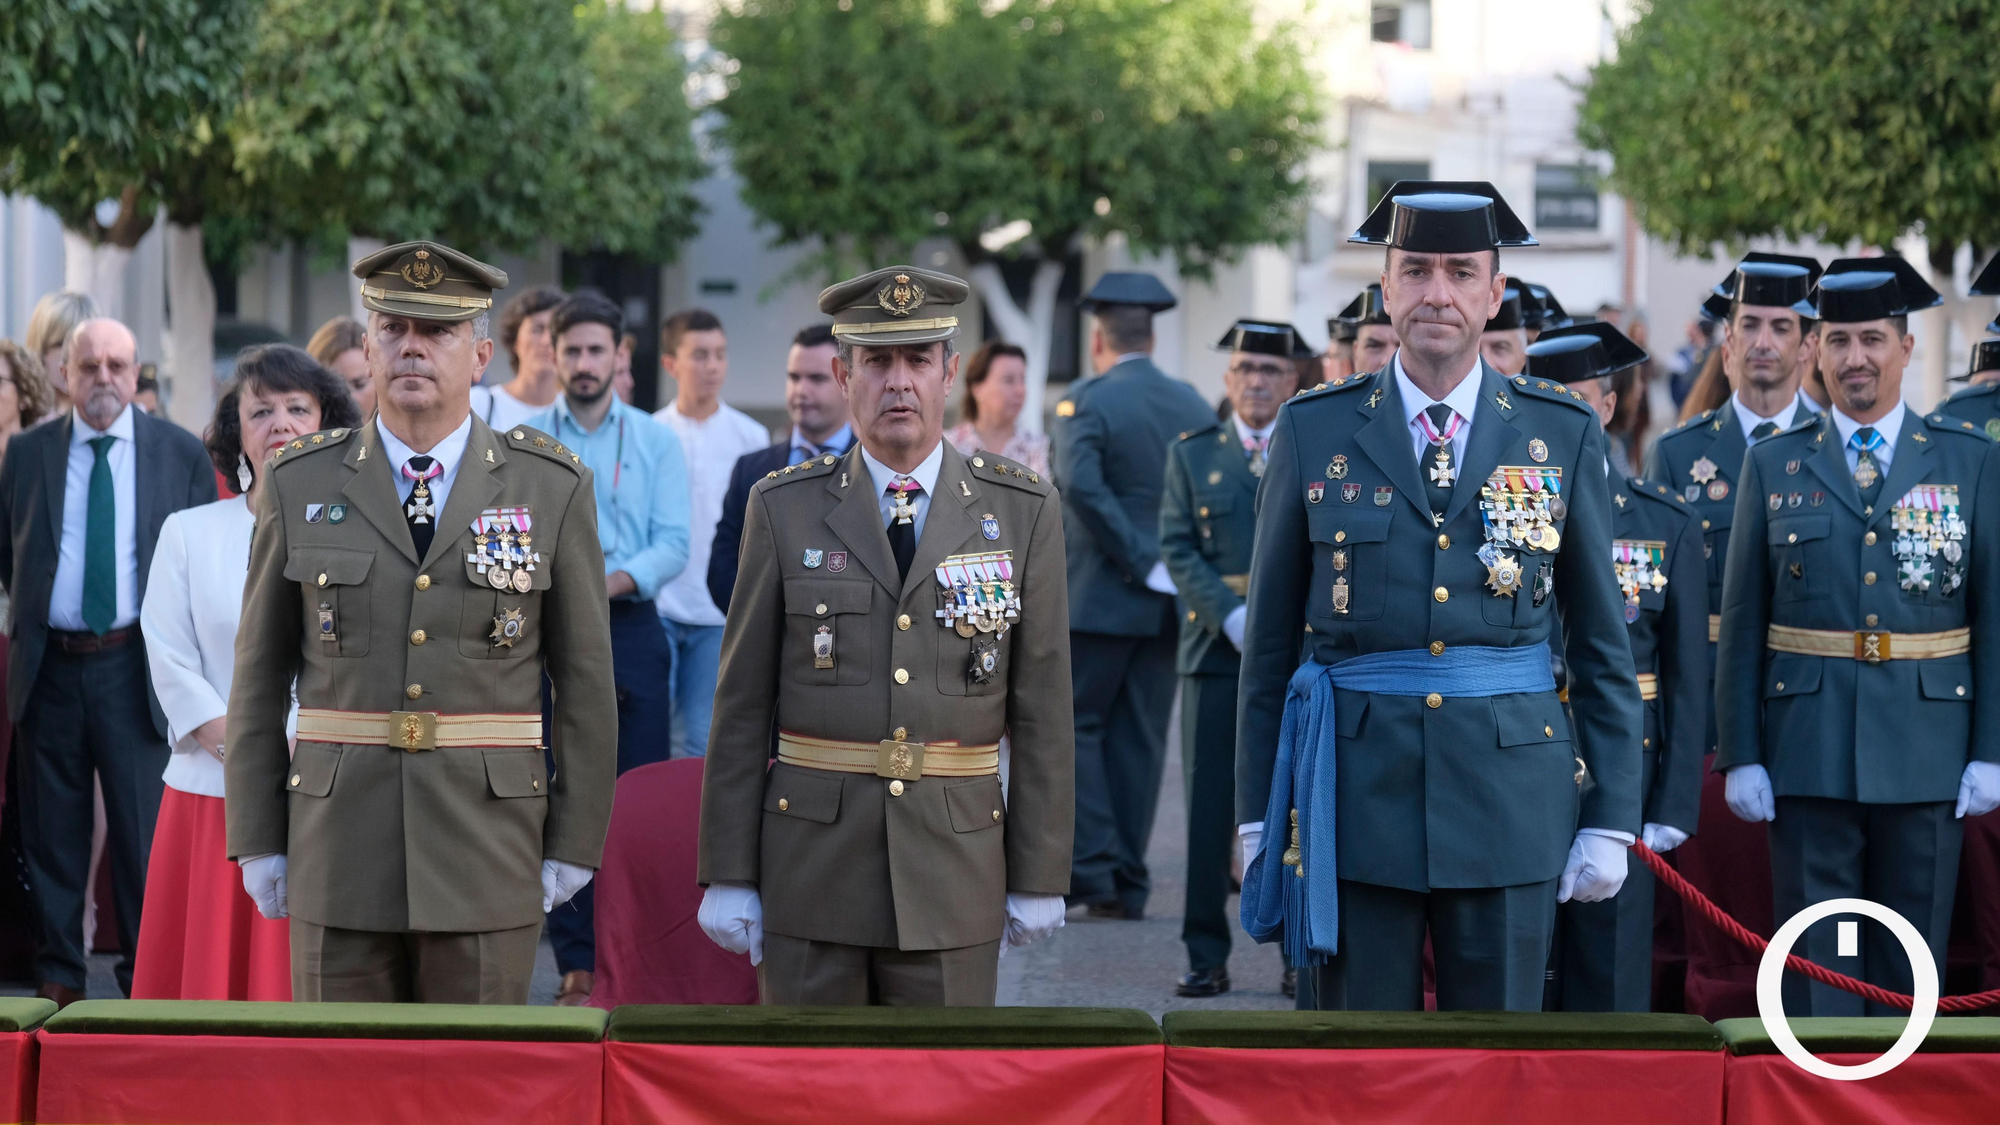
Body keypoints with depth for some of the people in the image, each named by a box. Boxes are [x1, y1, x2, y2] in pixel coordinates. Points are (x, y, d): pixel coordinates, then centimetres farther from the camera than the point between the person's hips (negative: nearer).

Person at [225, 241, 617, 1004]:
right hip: (340, 848, 1)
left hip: (490, 848, -1)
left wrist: (576, 845, 1)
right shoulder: (301, 485, 5)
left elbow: (586, 677, 4)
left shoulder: (552, 488, 2)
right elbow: (260, 675, 8)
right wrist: (255, 839, 4)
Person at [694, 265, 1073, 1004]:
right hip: (811, 873, 0)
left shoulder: (1022, 512, 4)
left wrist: (1039, 877, 2)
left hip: (956, 862, 0)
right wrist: (727, 875, 0)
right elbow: (742, 705, 4)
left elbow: (1043, 708, 5)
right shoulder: (784, 508, 4)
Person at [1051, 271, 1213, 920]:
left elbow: (1081, 486, -23)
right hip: (1171, 604, 5)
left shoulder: (1087, 402, -9)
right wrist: (1171, 562, 9)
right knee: (1140, 739, 8)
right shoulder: (1196, 407, 8)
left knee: (1074, 726, 2)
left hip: (1098, 597, -5)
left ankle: (1093, 867, -8)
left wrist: (1142, 561, -19)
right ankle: (1127, 885, 9)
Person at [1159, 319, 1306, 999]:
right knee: (1209, 808, -1)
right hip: (1216, 653, 1)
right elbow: (1177, 549, 2)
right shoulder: (1192, 454, 10)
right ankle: (1207, 957, 3)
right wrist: (1232, 618, -11)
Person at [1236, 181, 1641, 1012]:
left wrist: (1612, 819, 3)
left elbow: (1602, 640, 8)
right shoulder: (1314, 432, 4)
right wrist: (1256, 815, 5)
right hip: (1356, 788, 0)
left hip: (1510, 792, 0)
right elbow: (1270, 641, 8)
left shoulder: (1562, 434, 5)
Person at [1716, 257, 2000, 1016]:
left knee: (1911, 962, 6)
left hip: (1928, 754, 0)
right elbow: (1742, 623, 5)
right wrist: (1740, 754, -1)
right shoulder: (1772, 466, 6)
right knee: (1817, 958, 2)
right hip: (1809, 754, 0)